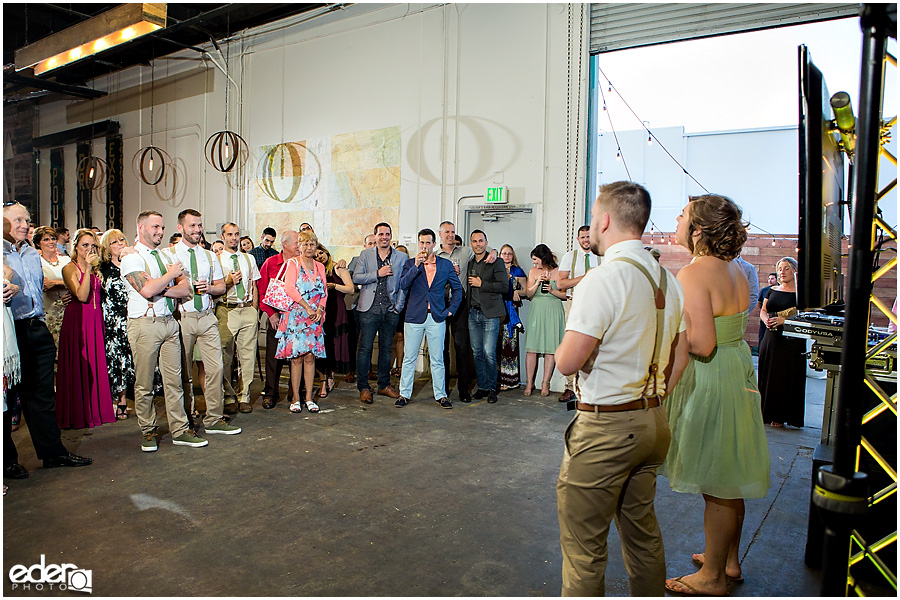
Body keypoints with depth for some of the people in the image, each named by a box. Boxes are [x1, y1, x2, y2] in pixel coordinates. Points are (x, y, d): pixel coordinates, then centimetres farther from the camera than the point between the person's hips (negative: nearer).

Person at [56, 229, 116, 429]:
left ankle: (96, 408, 18)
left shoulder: (96, 268, 14)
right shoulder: (70, 268, -4)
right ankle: (78, 413, 8)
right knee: (78, 365, -1)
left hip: (96, 319, 6)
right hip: (77, 319, -6)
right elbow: (82, 296, -17)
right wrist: (87, 268, -19)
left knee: (96, 362, 8)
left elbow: (98, 295, 8)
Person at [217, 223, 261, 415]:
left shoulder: (249, 259, 16)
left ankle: (245, 397, 11)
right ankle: (229, 398, 10)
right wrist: (228, 282, -15)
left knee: (248, 355, 2)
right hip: (226, 310, -3)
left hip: (248, 310, 3)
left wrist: (254, 311, 10)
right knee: (226, 357, -1)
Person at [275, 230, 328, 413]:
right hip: (295, 316, -3)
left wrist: (320, 309, -5)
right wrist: (307, 307, -15)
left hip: (315, 318, 4)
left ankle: (309, 398, 7)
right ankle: (296, 399, 3)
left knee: (310, 356, 2)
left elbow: (324, 291, 13)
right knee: (296, 357, -3)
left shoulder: (319, 266, 16)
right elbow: (290, 288, -10)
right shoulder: (293, 263, 2)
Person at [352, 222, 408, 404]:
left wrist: (398, 306, -1)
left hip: (391, 310, 1)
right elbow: (356, 278, -2)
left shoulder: (401, 257, 7)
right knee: (365, 348, -2)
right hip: (369, 308, -1)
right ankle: (363, 387, 7)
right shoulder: (366, 255, 7)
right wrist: (377, 273, -13)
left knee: (386, 348, 10)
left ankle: (384, 385, 22)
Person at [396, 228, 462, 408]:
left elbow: (457, 289, 13)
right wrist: (416, 265, -18)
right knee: (409, 358, 5)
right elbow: (403, 285, -11)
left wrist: (450, 310, 5)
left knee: (438, 360, 6)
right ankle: (404, 394, 17)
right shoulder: (410, 264, 4)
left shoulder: (446, 265, 6)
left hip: (436, 318, 0)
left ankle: (440, 395, 16)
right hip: (414, 317, 0)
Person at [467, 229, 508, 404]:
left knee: (489, 353, -6)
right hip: (473, 313, 5)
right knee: (477, 353, 6)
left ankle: (492, 388, 7)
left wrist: (481, 284, -12)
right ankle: (482, 387, 16)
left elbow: (504, 286, -11)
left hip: (490, 314, -5)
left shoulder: (496, 262, -2)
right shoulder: (469, 263, 15)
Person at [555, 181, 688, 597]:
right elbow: (680, 355, 14)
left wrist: (563, 347, -1)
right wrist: (651, 401, 18)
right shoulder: (667, 279, 8)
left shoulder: (602, 279, -19)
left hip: (604, 427, -8)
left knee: (583, 546, 5)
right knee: (642, 531, 23)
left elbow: (568, 362, -22)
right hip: (652, 423, 9)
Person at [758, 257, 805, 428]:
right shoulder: (772, 290, 13)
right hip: (771, 338, 5)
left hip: (791, 341, -5)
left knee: (786, 378, 0)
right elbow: (763, 311, 14)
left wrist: (784, 321, -21)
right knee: (767, 374, 7)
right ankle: (766, 413, 18)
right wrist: (766, 320, -6)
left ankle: (780, 416, 9)